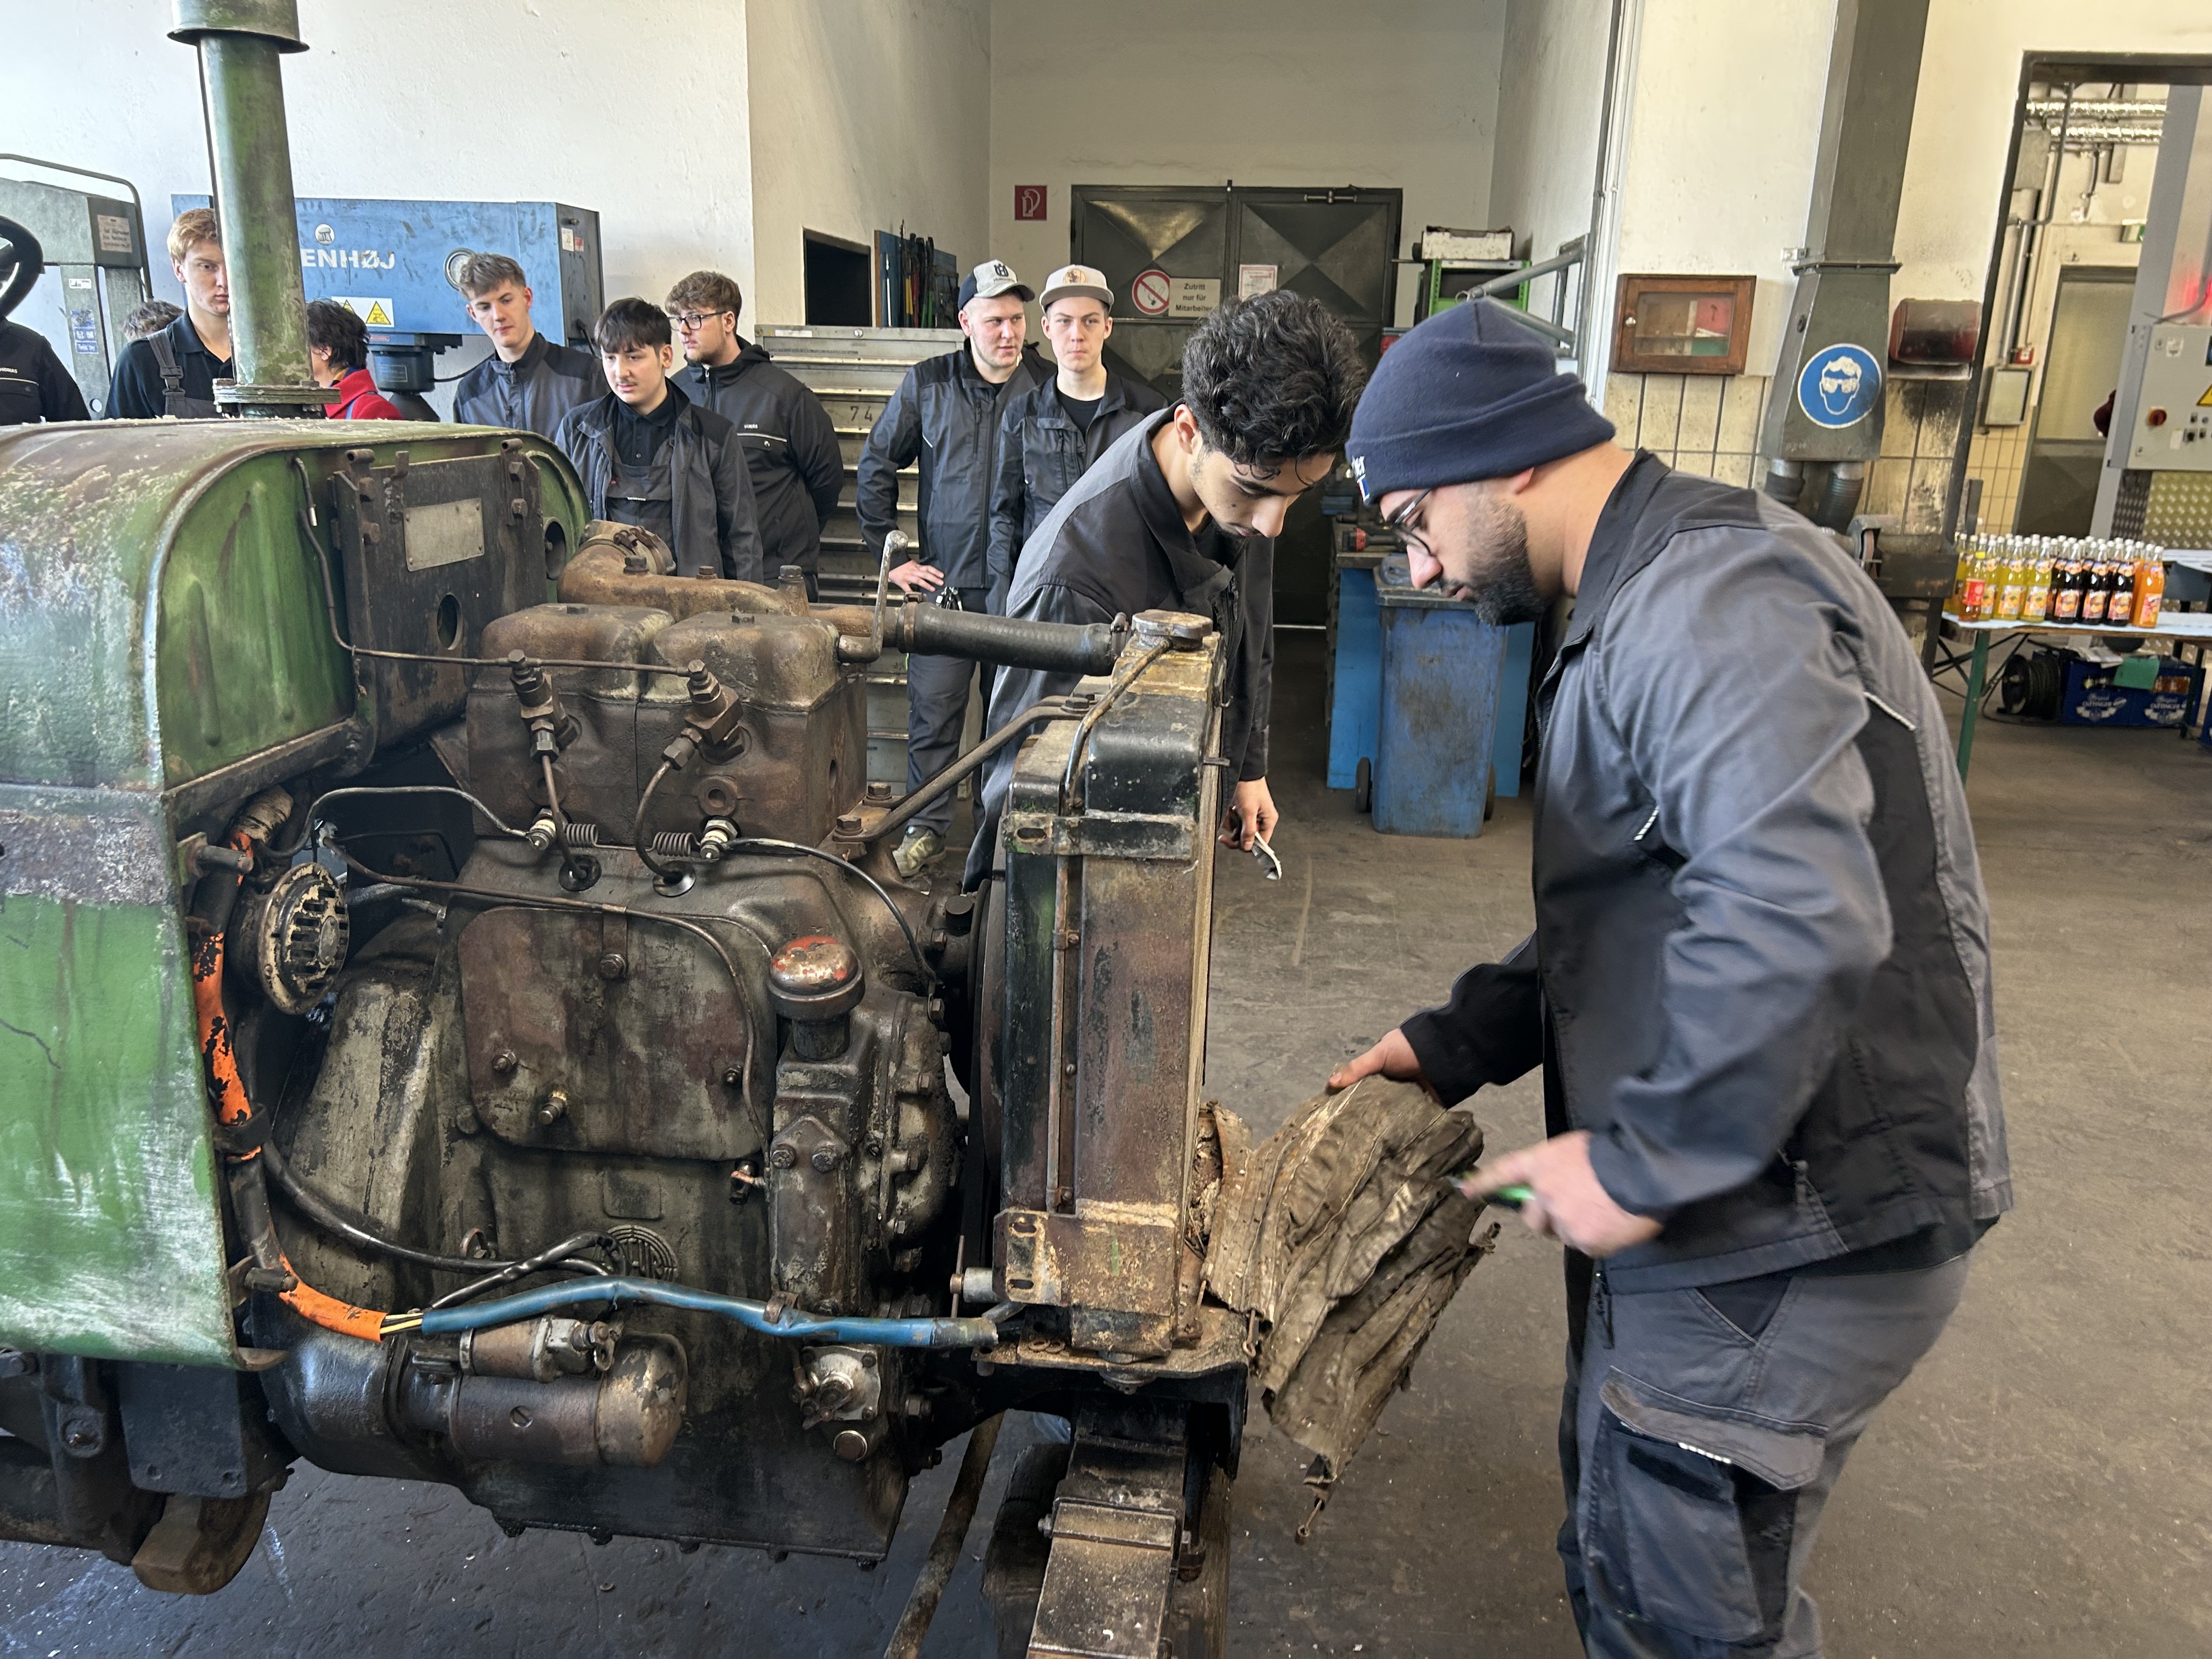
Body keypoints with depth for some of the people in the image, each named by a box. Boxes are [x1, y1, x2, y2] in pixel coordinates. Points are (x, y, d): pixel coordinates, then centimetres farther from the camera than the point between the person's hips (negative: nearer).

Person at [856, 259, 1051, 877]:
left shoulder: (1049, 386, 0)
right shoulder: (926, 385, 3)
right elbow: (875, 467, 12)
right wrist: (888, 553, 7)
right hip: (946, 580, 1)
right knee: (933, 709, 3)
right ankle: (927, 825, 18)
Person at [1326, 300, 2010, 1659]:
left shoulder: (1712, 601, -22)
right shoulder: (1641, 604, 13)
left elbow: (1791, 921, -35)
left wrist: (1643, 1160, -24)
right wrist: (1455, 1048, 10)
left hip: (1798, 1228, -10)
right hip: (1710, 1198, 10)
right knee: (1623, 1544, 24)